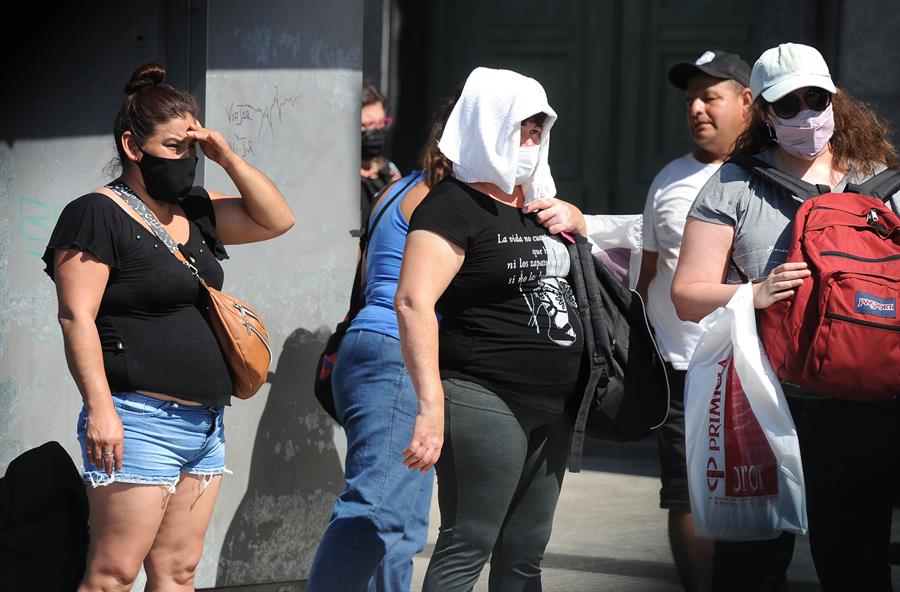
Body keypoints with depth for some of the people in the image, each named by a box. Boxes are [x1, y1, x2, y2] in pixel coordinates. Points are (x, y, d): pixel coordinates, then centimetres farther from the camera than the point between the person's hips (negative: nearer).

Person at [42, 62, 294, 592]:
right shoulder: (97, 215, -7)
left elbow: (277, 219, 19)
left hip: (205, 426, 8)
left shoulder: (195, 213, 16)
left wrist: (227, 158, 7)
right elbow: (77, 317, -13)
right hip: (140, 422, -8)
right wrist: (99, 407, -21)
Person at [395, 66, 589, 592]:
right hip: (487, 404, -9)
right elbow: (414, 302, -21)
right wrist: (431, 404, -28)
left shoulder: (534, 201, 15)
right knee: (467, 549, -9)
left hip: (552, 408, 9)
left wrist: (572, 220, 12)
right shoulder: (455, 205, -11)